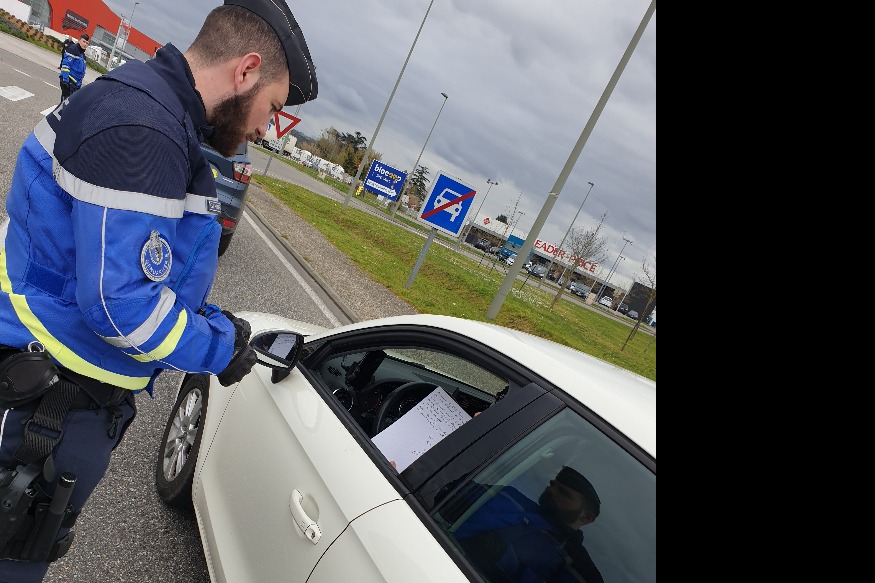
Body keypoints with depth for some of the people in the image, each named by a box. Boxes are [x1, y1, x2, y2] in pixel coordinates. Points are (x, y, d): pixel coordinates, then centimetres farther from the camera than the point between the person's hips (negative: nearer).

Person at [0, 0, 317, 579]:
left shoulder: (160, 113, 10)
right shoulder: (140, 128, -25)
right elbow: (118, 299, -28)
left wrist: (209, 319, 6)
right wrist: (219, 347, -14)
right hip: (58, 393, -9)